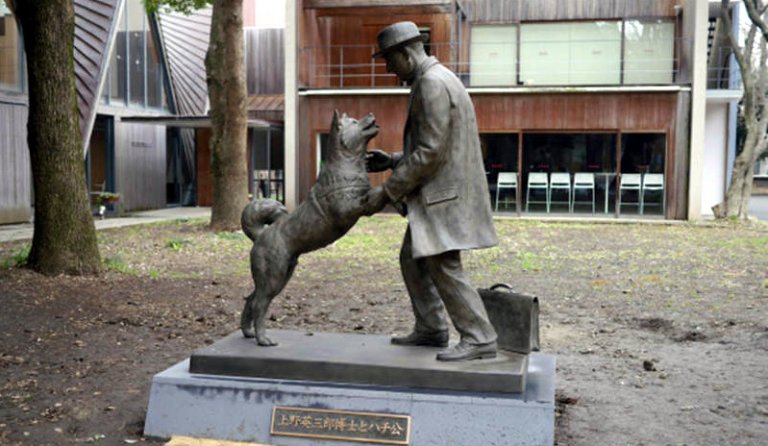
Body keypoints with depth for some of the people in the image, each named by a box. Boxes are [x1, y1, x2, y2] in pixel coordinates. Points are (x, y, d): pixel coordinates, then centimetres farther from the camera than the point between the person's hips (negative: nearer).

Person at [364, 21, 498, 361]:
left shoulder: (433, 84, -16)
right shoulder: (430, 81, 17)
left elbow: (430, 152, -21)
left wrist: (386, 192, -17)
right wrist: (392, 161, 13)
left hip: (444, 192, -11)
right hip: (437, 191, 11)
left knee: (442, 265, -9)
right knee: (413, 258, 14)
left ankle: (479, 339, -1)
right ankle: (430, 329, 22)